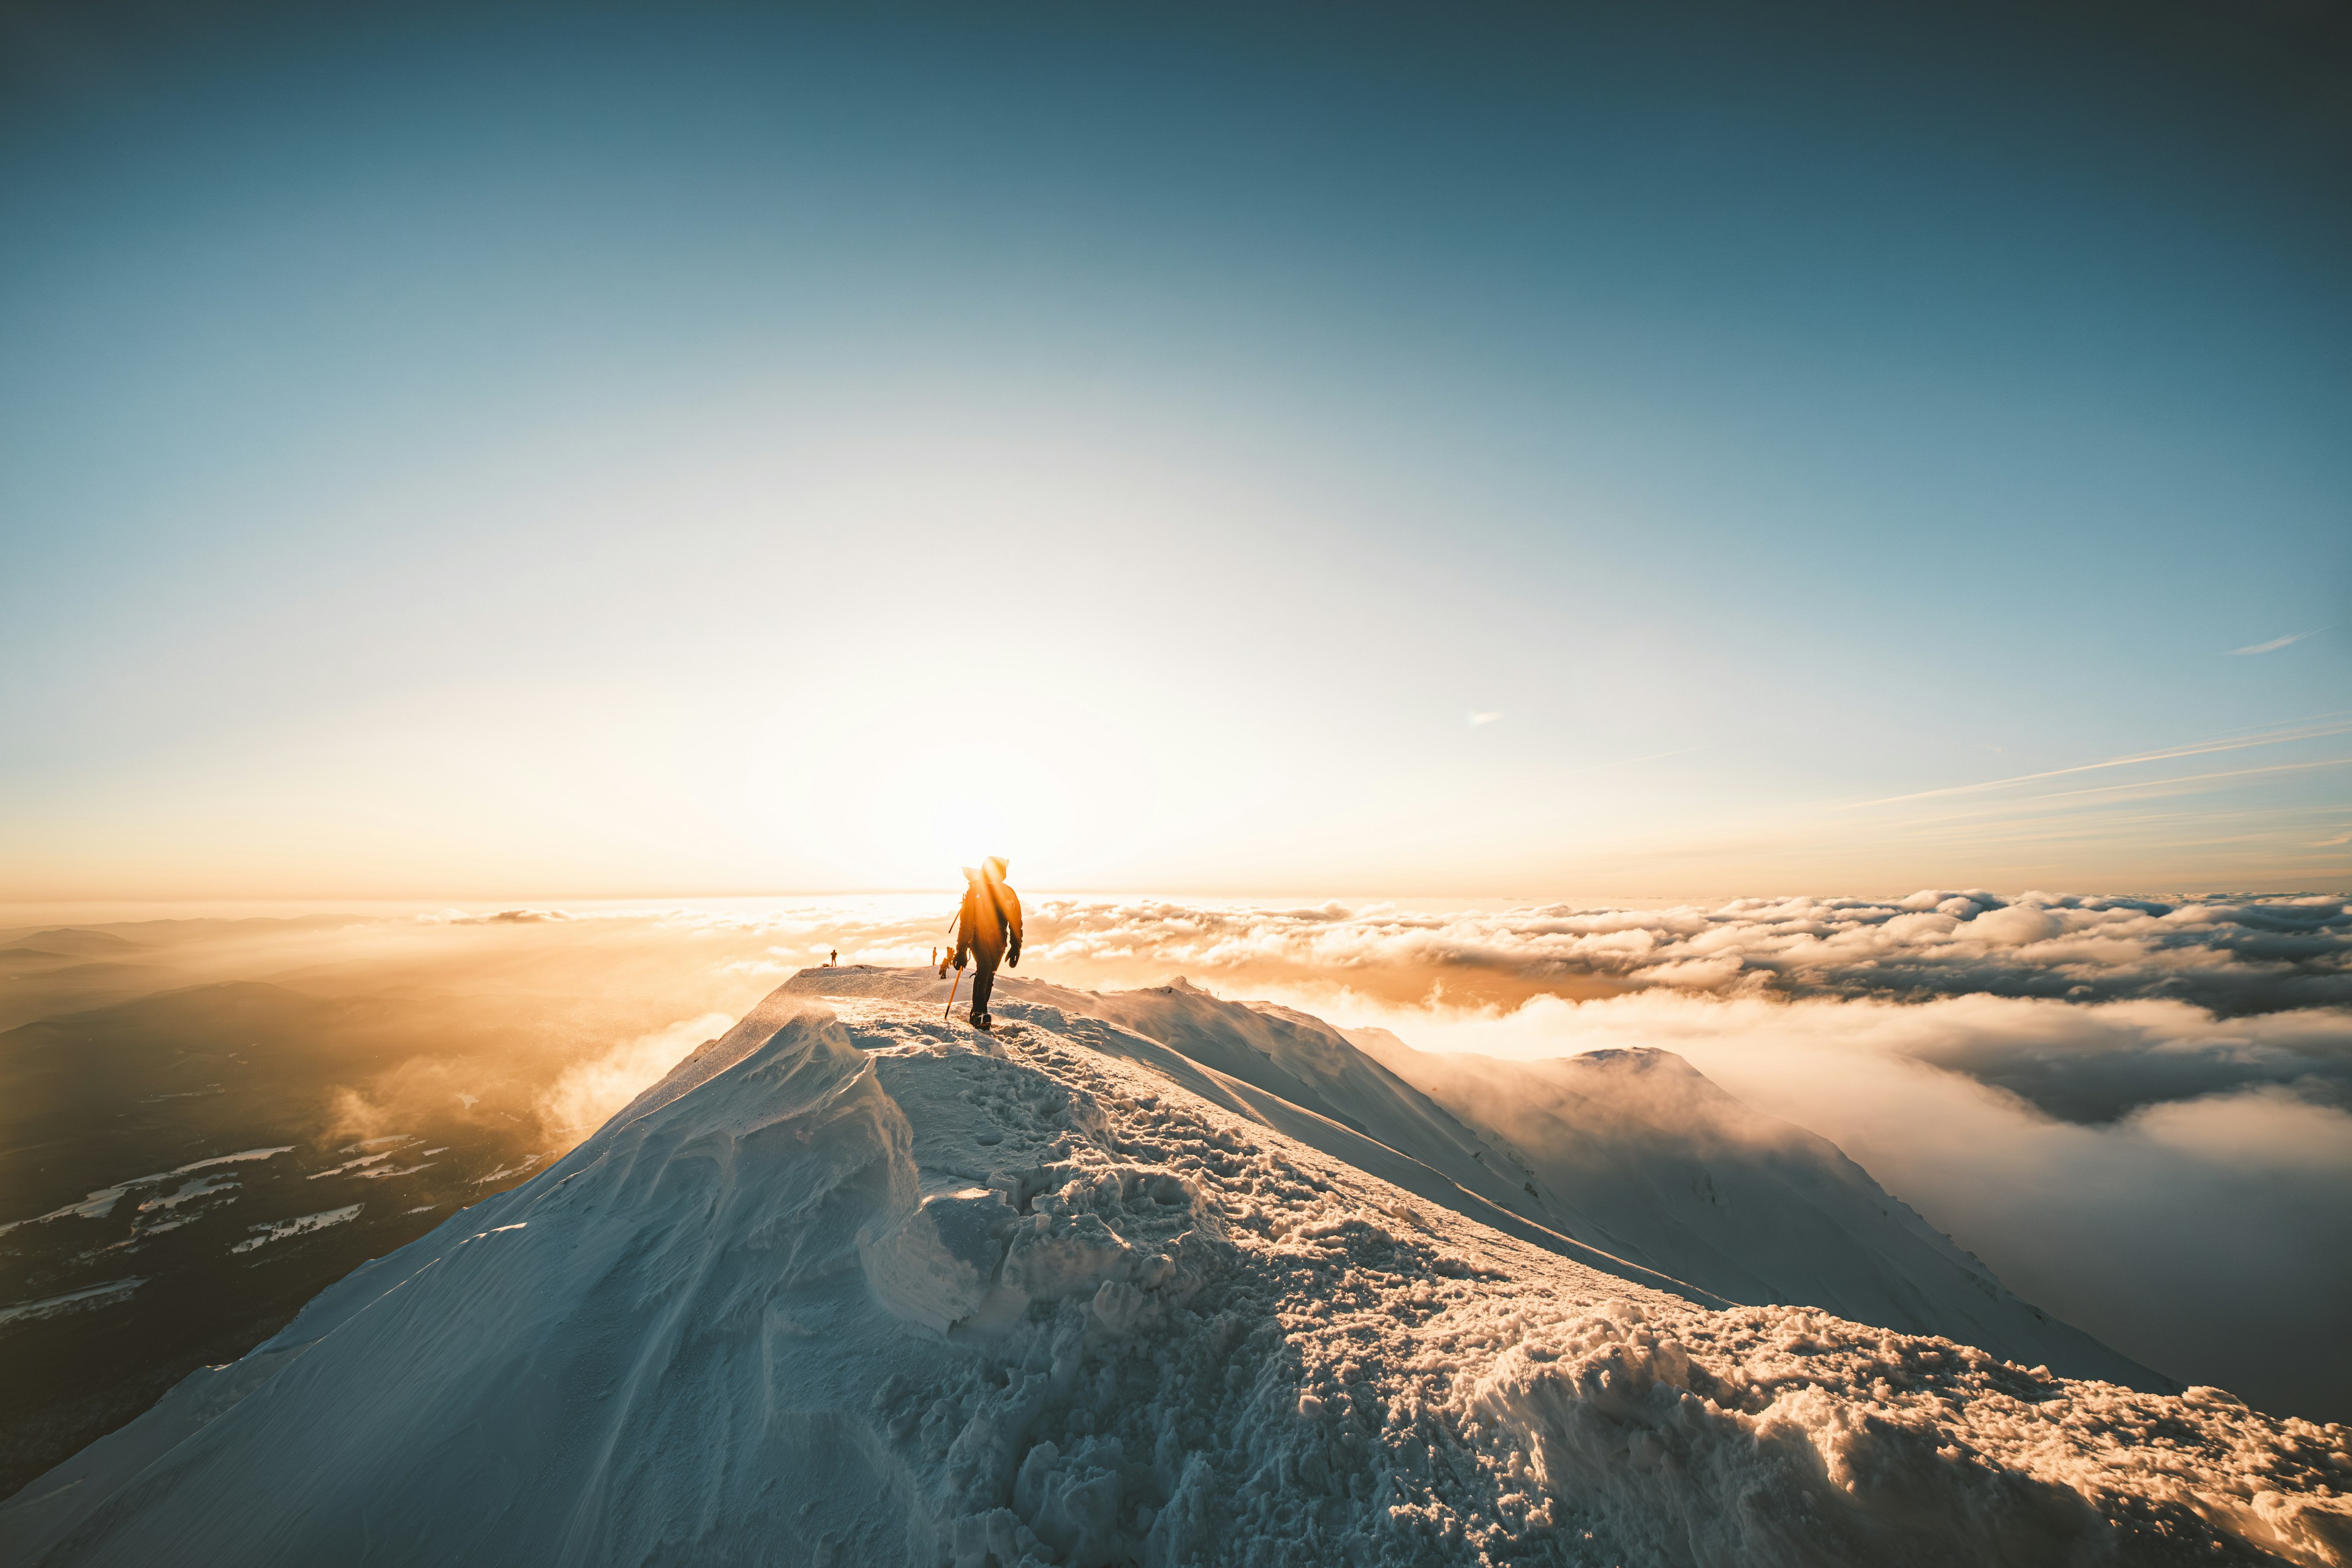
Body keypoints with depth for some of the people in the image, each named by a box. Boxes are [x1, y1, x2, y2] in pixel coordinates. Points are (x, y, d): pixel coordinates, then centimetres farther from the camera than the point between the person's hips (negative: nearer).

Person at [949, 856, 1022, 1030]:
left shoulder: (1009, 894, 1)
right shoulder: (975, 891, -7)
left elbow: (1016, 923, 8)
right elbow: (966, 922, -7)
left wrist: (1015, 947, 4)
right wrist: (961, 950, -10)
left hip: (998, 941, 3)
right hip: (978, 936, -3)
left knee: (990, 976, 4)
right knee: (984, 967, -23)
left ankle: (979, 1011, 19)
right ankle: (979, 1012, -21)